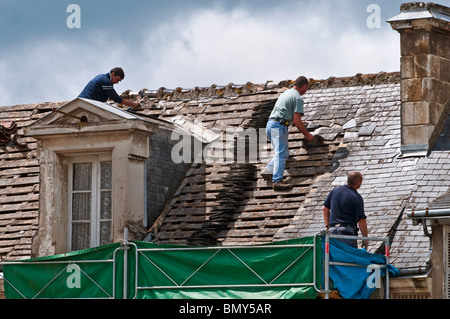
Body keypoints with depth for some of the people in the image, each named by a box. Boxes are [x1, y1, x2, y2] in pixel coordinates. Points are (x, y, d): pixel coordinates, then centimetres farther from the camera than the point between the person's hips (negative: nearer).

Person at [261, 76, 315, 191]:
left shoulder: (285, 93, 23)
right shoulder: (297, 98, -6)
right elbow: (297, 121, -12)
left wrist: (299, 123, 51)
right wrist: (307, 134, 0)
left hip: (270, 124, 9)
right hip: (279, 126, -9)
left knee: (284, 152, 17)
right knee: (281, 153, -12)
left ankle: (268, 170, 9)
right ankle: (277, 181, -20)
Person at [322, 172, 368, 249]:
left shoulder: (335, 191, 9)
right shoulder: (357, 198, -9)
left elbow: (325, 209, 16)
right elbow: (361, 220, -11)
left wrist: (328, 226, 20)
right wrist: (365, 238, -3)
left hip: (332, 230, 6)